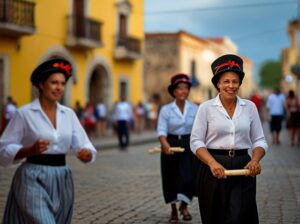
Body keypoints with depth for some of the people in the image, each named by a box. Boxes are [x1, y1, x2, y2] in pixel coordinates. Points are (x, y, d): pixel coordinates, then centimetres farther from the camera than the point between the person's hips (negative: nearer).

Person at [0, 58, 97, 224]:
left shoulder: (69, 114, 7)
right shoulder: (24, 113, -6)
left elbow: (83, 145, 4)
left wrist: (86, 153, -19)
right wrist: (31, 150, -22)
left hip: (61, 180, 5)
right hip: (34, 179, -5)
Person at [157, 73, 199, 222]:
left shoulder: (195, 109, 0)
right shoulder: (166, 109, -7)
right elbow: (161, 130, -14)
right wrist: (165, 144, -32)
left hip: (189, 146, 1)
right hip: (171, 146, -1)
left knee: (189, 176, -10)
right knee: (171, 179, 8)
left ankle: (184, 206, 16)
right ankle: (173, 210, 28)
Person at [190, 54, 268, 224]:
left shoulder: (250, 107, 5)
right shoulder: (206, 108, -2)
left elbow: (259, 140, 7)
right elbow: (196, 142, -5)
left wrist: (255, 160, -13)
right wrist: (212, 163, -20)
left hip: (242, 169, 1)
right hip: (214, 169, -1)